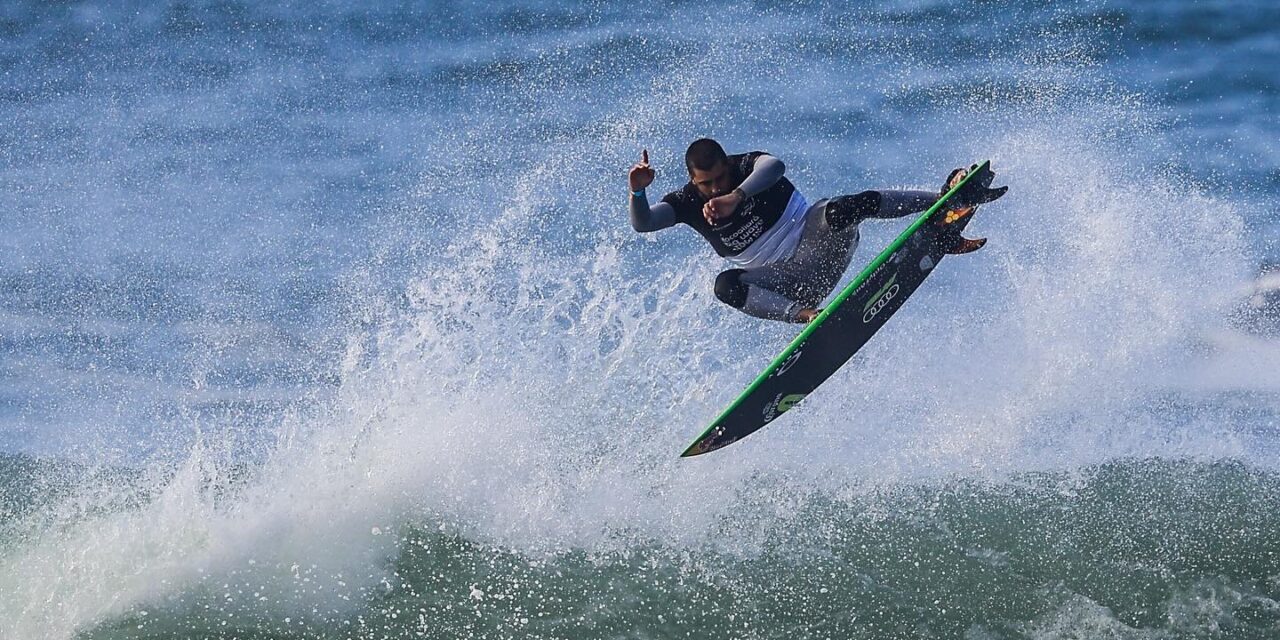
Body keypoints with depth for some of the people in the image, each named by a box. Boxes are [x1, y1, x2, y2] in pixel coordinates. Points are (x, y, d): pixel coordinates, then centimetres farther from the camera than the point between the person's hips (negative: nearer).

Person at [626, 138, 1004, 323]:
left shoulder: (747, 167, -12)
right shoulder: (687, 204, -4)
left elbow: (773, 167, -35)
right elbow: (642, 224, -16)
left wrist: (735, 197, -51)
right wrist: (638, 192, -37)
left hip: (813, 237, -3)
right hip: (782, 282, 3)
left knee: (844, 210, -35)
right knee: (725, 286, -27)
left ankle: (946, 199, -37)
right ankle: (803, 315, -45)